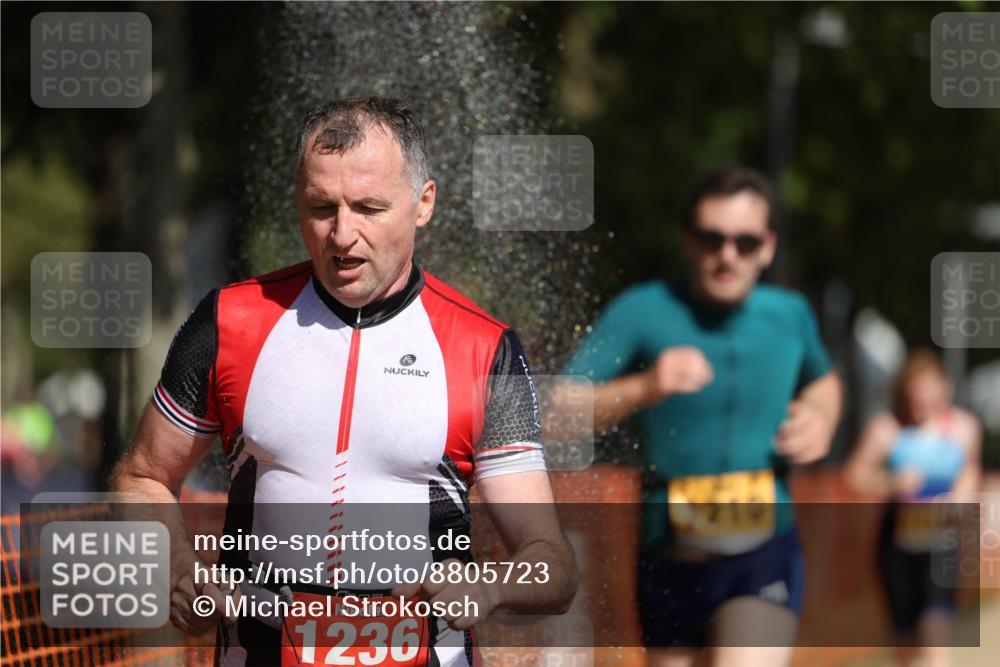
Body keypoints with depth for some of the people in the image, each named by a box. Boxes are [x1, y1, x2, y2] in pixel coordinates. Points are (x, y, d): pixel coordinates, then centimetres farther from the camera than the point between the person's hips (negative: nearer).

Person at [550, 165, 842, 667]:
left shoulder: (790, 315, 2)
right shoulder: (644, 312, -8)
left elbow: (822, 380, 26)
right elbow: (560, 415, -14)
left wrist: (821, 418, 3)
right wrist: (642, 389, -30)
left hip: (763, 556, 0)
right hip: (670, 562, 1)